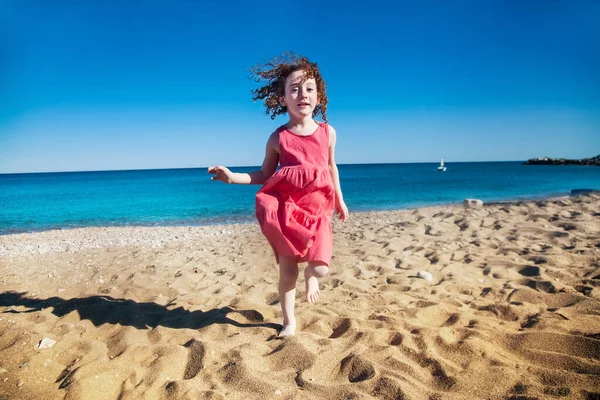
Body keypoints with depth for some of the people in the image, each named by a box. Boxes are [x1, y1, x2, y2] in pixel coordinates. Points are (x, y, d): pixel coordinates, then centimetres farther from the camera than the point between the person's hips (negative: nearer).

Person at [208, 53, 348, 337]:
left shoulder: (328, 132, 3)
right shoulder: (278, 138, -3)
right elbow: (264, 175, 6)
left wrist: (339, 200, 22)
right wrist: (233, 177, -8)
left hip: (317, 209, 1)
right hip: (287, 209, -1)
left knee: (321, 267, -11)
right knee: (287, 270, 5)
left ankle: (310, 277, 30)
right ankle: (289, 321, 26)